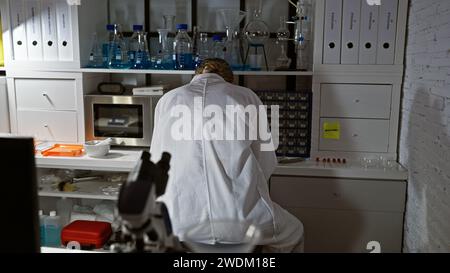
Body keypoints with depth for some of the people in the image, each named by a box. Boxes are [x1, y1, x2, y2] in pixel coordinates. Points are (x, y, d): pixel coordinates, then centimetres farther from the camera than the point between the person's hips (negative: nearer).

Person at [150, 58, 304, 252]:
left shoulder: (167, 100, 12)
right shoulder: (246, 97, 8)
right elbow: (267, 163, 7)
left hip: (178, 223, 2)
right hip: (240, 217, -1)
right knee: (292, 231, 31)